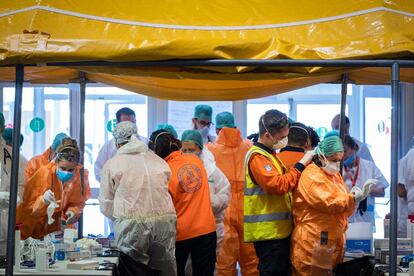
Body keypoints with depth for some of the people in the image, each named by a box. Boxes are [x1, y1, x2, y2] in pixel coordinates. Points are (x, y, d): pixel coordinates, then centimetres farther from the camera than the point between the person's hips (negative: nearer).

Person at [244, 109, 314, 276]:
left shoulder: (269, 154, 17)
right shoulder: (257, 156, -15)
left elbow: (282, 182, 21)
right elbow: (279, 185, -24)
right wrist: (300, 165, -17)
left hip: (278, 230, 10)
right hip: (269, 232, -10)